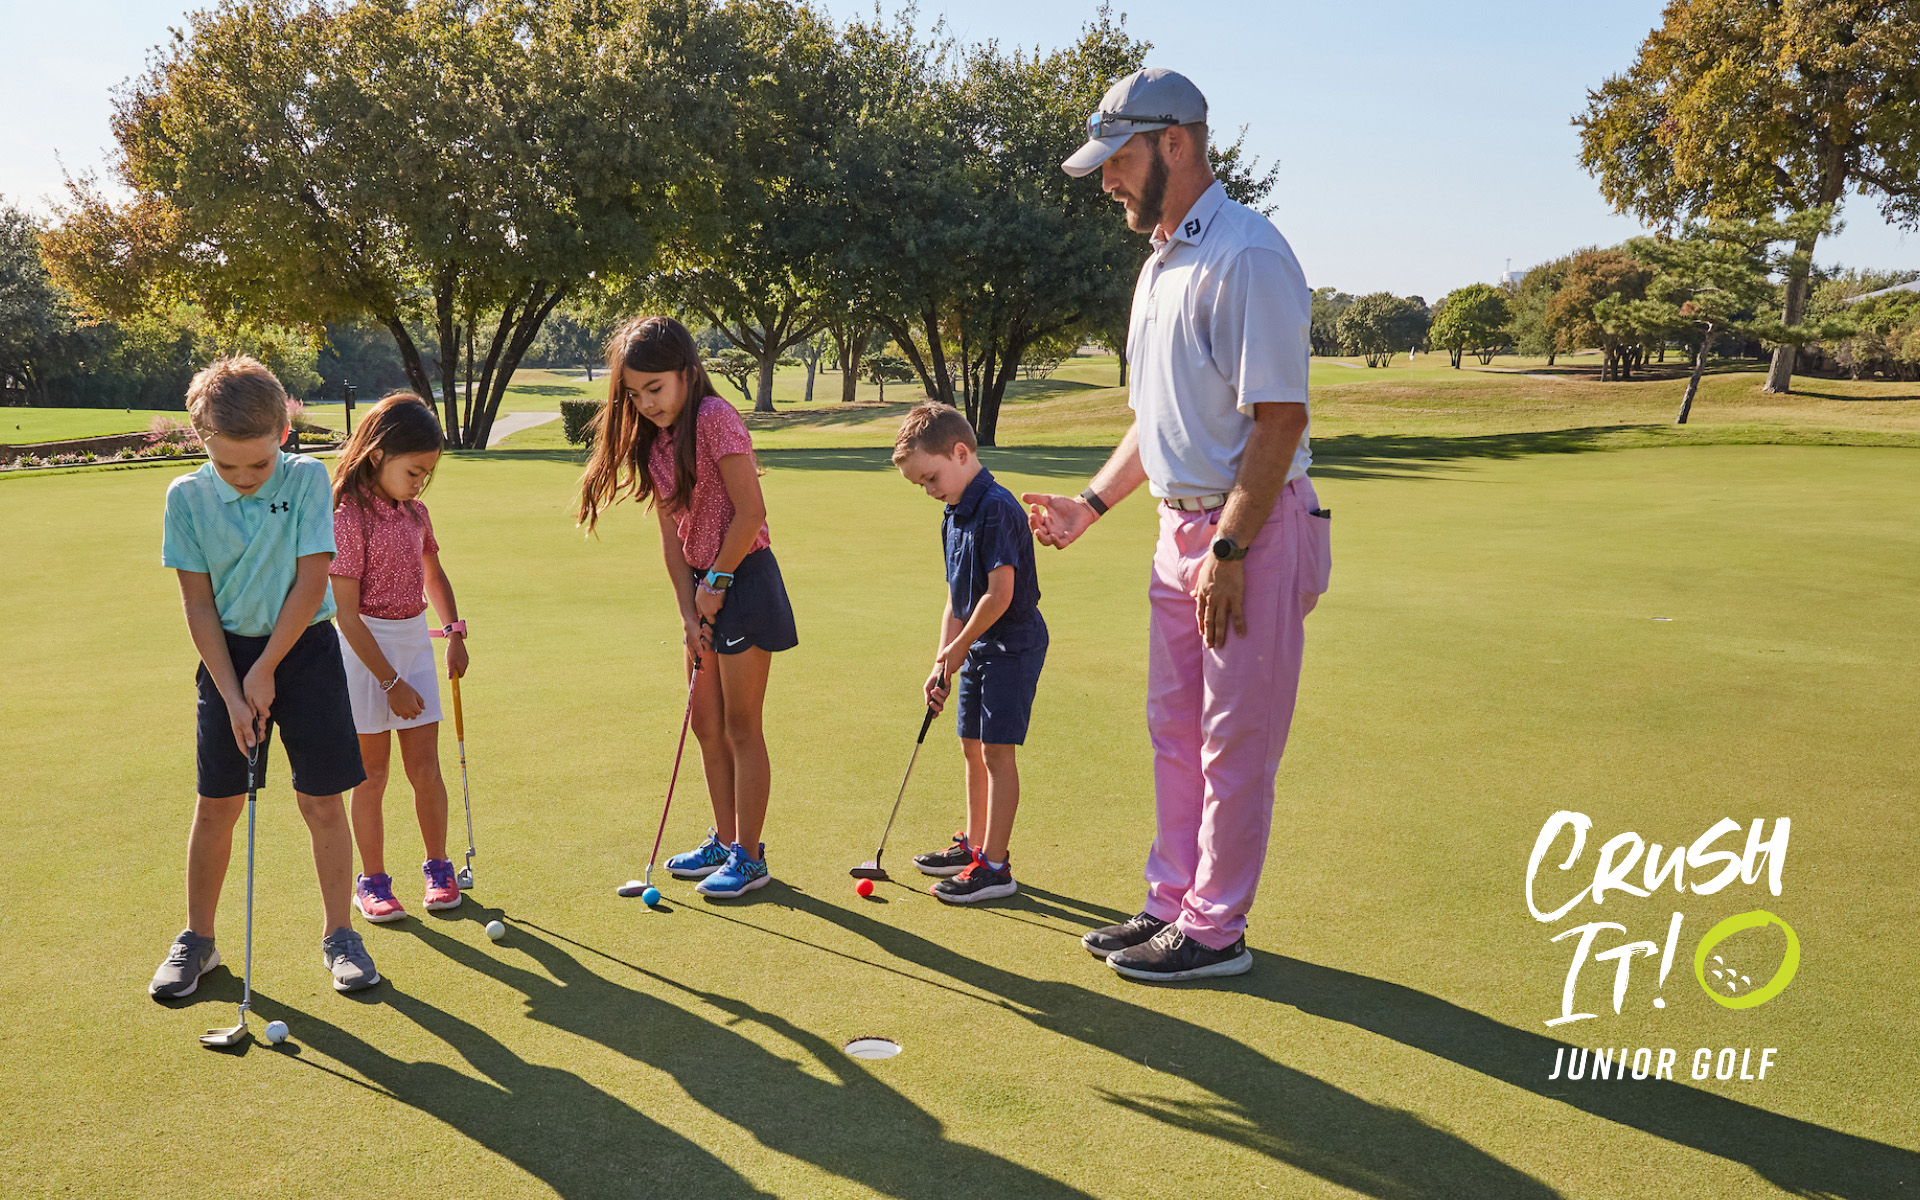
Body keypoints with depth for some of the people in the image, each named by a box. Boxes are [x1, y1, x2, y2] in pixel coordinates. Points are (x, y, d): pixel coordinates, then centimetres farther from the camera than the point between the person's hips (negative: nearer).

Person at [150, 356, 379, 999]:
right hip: (228, 655, 1)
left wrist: (266, 670, -11)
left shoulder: (308, 479, -11)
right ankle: (198, 938, 23)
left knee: (322, 801, 1)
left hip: (304, 648, -1)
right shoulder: (187, 497, -7)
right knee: (215, 803, 6)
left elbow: (311, 583, -12)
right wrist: (232, 694, -11)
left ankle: (339, 934, 15)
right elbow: (198, 603, -5)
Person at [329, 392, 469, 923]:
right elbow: (347, 613, -16)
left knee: (425, 765, 7)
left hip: (414, 638, 5)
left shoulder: (415, 512, 6)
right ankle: (372, 881, 18)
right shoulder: (349, 517, -15)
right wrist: (390, 682, -15)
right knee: (372, 771, 5)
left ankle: (438, 868, 21)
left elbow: (433, 573, 24)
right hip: (366, 646, -5)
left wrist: (454, 630, 9)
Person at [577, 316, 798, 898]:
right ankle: (724, 841, 29)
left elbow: (751, 512, -20)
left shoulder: (714, 418, -17)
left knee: (740, 726, -1)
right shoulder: (653, 441, 7)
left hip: (744, 579, -8)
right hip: (704, 587, 8)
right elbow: (671, 533, 6)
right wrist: (689, 612, -2)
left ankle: (749, 857, 10)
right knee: (706, 724, 15)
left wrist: (716, 582, -12)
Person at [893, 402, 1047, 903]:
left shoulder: (996, 509, -20)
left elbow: (1000, 593, -25)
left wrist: (958, 647, -13)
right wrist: (942, 664, 5)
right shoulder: (954, 517, 10)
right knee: (973, 746, 17)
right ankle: (974, 844, 32)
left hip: (1012, 645, -10)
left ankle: (995, 866, 0)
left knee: (996, 750, -6)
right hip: (977, 649, 10)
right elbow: (956, 599, 12)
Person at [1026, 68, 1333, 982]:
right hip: (1181, 528, 10)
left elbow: (1279, 418, -20)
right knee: (1174, 730, 16)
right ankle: (1175, 901, 29)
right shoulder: (1159, 266, 15)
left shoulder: (1246, 256, -15)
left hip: (1252, 532, -9)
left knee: (1235, 744, 1)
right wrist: (1089, 505, 16)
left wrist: (1228, 551, -22)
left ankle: (1214, 931, 12)